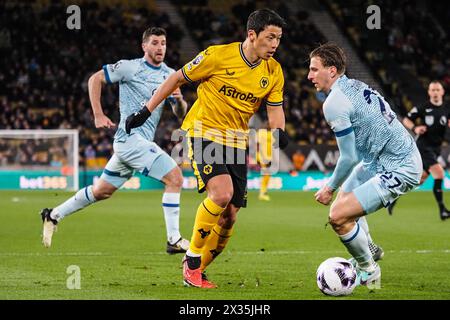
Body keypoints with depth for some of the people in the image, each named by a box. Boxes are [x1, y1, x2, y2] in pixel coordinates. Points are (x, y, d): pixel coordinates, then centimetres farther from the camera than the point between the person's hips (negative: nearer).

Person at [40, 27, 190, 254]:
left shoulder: (170, 75, 12)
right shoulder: (130, 67, -6)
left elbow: (180, 113, 13)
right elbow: (95, 79, 0)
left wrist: (180, 101, -10)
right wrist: (98, 115, -7)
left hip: (143, 142, 8)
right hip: (131, 137, -8)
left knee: (102, 191, 17)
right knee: (175, 177, -18)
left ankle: (53, 216, 30)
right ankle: (174, 240, -15)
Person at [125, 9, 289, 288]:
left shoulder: (274, 71, -1)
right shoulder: (218, 56, -14)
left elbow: (275, 109, 7)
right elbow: (177, 79, -3)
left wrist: (279, 131, -17)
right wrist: (146, 111, -1)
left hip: (237, 142, 6)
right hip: (204, 133, -5)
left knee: (229, 215, 1)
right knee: (221, 193, -27)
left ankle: (196, 269, 20)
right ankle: (192, 260, -10)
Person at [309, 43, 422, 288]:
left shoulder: (334, 103, -18)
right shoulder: (356, 86, 11)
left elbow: (349, 158, -17)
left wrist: (330, 187, -1)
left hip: (399, 170, -11)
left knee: (338, 216, -16)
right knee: (345, 195, 28)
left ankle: (368, 271, 5)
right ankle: (370, 250, 47)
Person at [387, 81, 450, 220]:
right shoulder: (423, 108, -5)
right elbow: (406, 120, 3)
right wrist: (415, 128, -16)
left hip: (436, 149, 6)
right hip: (423, 145, -6)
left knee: (420, 179, 14)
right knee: (439, 173, -22)